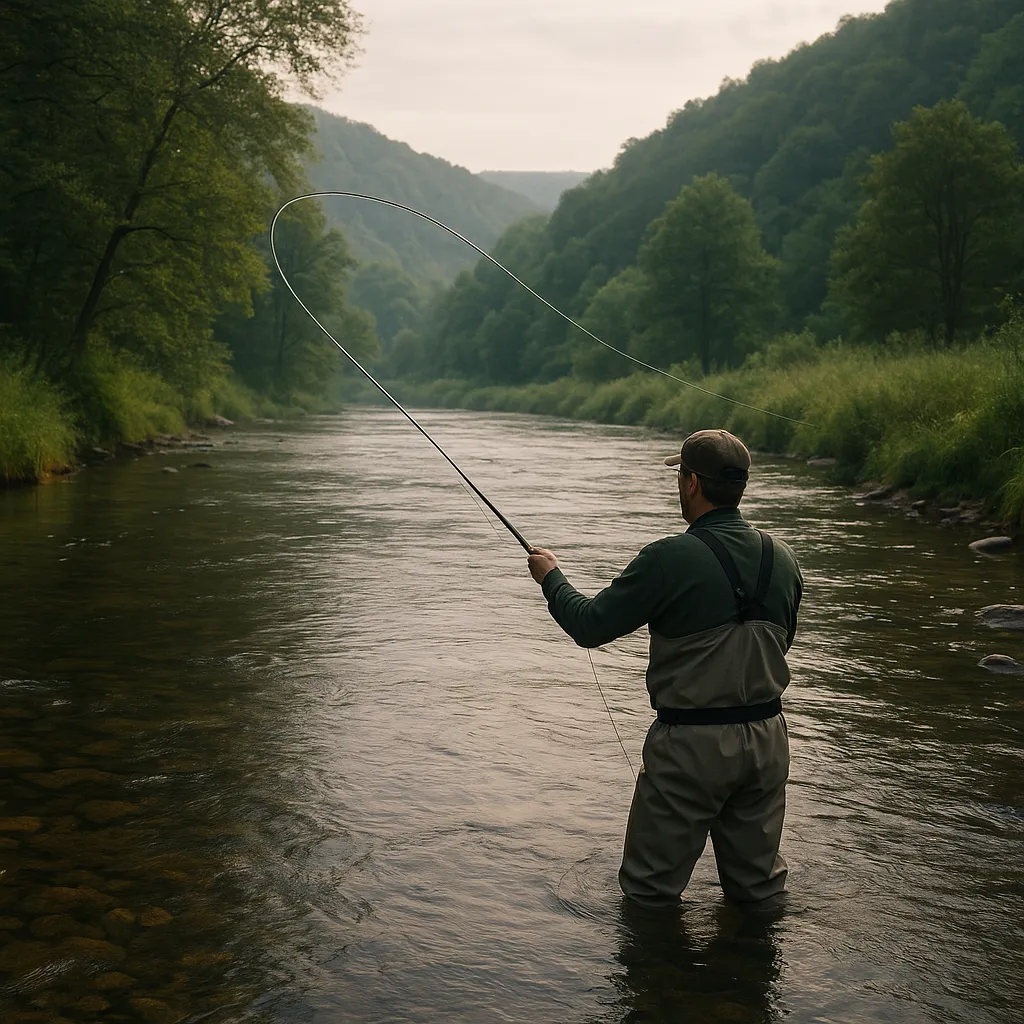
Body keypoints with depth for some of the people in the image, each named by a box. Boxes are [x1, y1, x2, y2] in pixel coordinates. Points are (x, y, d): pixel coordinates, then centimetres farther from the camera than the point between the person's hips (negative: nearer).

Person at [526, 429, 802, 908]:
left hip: (692, 744, -6)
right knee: (759, 885, 20)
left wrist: (551, 577, 8)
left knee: (650, 894, 10)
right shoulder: (783, 559, 1)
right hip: (767, 740, 6)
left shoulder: (670, 559, -18)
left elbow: (590, 625, -10)